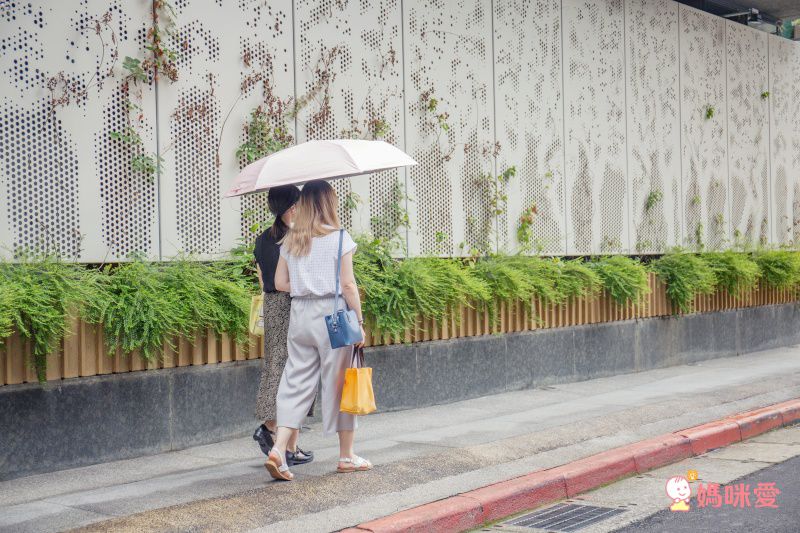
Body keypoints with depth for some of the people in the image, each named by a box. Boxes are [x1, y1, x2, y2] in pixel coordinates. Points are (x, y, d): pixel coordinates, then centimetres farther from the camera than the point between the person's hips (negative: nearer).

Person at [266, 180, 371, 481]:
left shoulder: (290, 241, 8)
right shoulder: (339, 238, -7)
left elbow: (280, 283, 8)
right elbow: (348, 285, -9)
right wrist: (360, 322, -4)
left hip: (299, 315, 4)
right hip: (332, 315, -4)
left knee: (296, 382, 8)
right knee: (338, 381, 6)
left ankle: (278, 450, -6)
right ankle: (346, 457, 17)